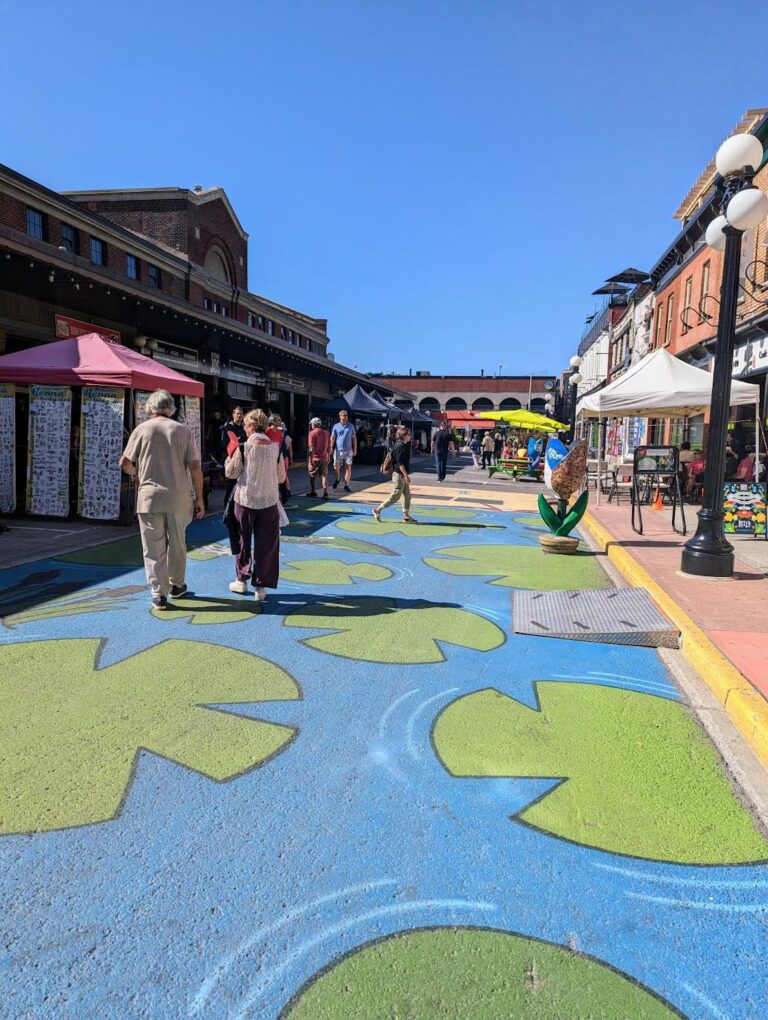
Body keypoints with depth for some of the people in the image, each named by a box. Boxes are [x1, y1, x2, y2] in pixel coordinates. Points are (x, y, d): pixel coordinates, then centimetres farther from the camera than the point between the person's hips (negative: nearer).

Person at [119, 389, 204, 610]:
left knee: (153, 548, 6)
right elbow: (195, 467, -3)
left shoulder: (142, 429, 0)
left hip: (149, 497, -1)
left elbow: (125, 463, 1)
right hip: (179, 498, 1)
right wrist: (199, 498, 3)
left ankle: (159, 594, 6)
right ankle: (176, 585, 31)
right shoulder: (183, 430, 1)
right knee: (177, 544, 17)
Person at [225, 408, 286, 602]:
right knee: (266, 544, 8)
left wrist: (228, 459, 18)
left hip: (245, 500, -1)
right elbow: (281, 477, 3)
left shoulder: (243, 448, -11)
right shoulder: (275, 447, -4)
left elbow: (231, 473, -1)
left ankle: (242, 580, 28)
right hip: (269, 501, 1)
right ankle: (260, 587, 11)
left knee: (243, 541, 16)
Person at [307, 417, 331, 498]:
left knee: (313, 476, 11)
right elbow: (329, 446, 13)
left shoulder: (312, 433, -10)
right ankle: (325, 493, -5)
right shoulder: (326, 433, 7)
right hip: (324, 458, 4)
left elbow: (311, 448, -14)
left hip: (315, 458, -4)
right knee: (324, 475, 5)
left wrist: (309, 459, -12)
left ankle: (313, 492, 20)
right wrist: (328, 456, 22)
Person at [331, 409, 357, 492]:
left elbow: (354, 438, 12)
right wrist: (331, 448, -10)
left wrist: (355, 449, 8)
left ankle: (346, 486, 4)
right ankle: (337, 479, 33)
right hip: (338, 450, -1)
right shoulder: (336, 426, 4)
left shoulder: (351, 426, 9)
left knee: (348, 468, -2)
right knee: (336, 468, 3)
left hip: (348, 451, 1)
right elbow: (332, 438, 2)